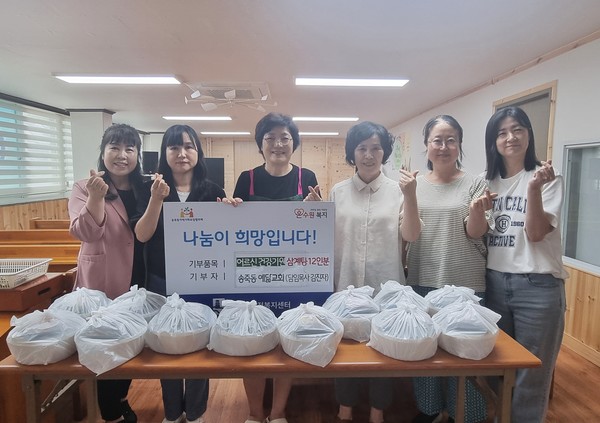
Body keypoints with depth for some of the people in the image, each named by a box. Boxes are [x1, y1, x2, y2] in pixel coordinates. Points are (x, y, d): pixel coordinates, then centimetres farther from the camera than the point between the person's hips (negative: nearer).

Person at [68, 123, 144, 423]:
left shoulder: (144, 189, 5)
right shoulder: (84, 188, -6)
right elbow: (86, 233, -20)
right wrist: (96, 198, -34)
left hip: (138, 283, 4)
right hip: (102, 286, -4)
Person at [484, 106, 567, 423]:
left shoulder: (547, 178, -4)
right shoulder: (488, 182, 8)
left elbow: (536, 233, -16)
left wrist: (534, 188, -25)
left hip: (537, 286, -4)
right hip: (494, 282, 4)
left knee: (530, 377, 6)